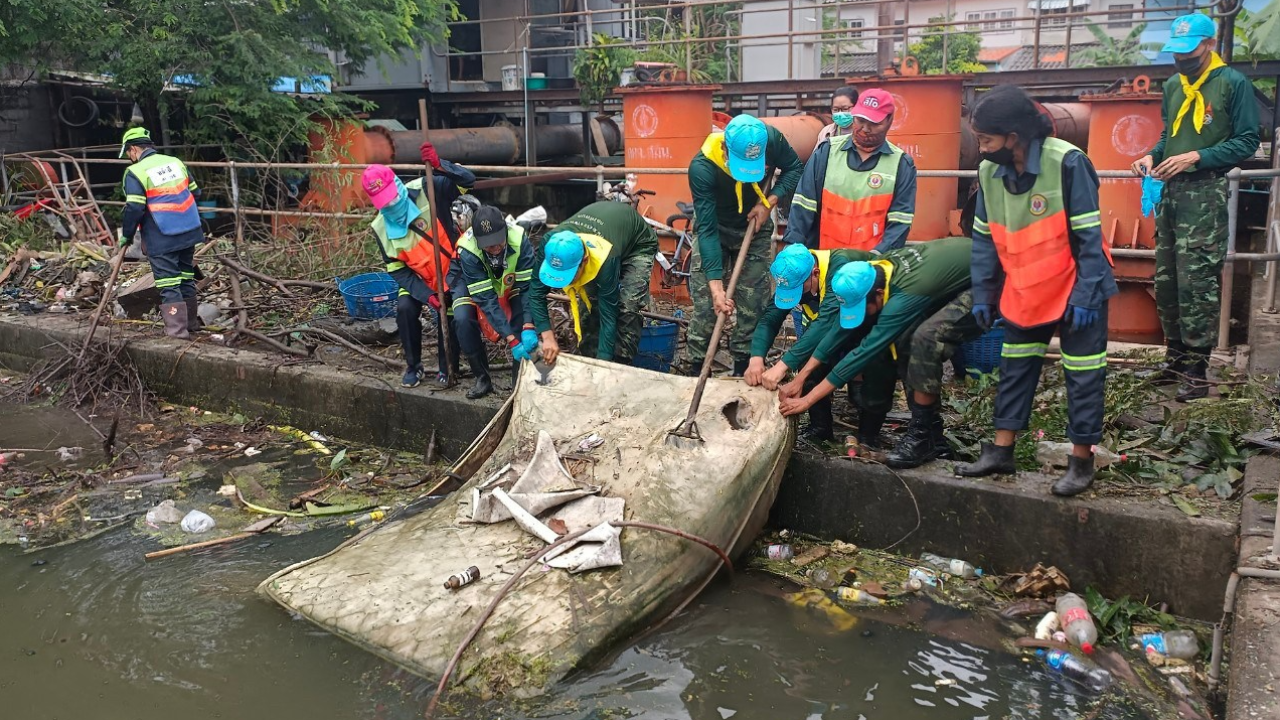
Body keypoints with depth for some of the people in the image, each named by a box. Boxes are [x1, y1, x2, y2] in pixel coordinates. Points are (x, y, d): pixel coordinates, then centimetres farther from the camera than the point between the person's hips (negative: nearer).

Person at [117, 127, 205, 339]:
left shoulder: (135, 172, -9)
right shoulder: (176, 162, 9)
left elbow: (134, 209, -14)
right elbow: (195, 193, 15)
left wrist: (127, 235, 0)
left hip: (161, 239, -6)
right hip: (189, 232, 6)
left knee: (168, 284, -2)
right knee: (186, 278, 16)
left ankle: (177, 330, -4)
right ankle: (191, 322, 24)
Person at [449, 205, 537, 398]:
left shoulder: (519, 239, -34)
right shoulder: (467, 250, -36)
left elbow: (527, 286, -29)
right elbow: (486, 299, -36)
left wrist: (528, 329, -41)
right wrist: (511, 340, -40)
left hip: (510, 283, 1)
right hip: (472, 284, -1)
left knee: (525, 316, -25)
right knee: (462, 319, -27)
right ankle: (482, 378, -9)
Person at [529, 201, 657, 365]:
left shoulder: (605, 259, -46)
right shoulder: (550, 245, -34)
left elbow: (608, 315, -40)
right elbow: (536, 293, -24)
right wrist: (547, 336, -35)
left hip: (638, 244, -5)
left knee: (627, 310, -20)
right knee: (588, 307, -6)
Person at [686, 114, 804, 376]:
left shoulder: (771, 139, -27)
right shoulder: (702, 167, -35)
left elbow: (795, 168, -5)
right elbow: (707, 229, -34)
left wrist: (769, 201, -22)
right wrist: (716, 287, -39)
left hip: (754, 229, 2)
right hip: (713, 230, -2)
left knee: (752, 308, 0)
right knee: (705, 306, -7)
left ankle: (743, 371, 13)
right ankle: (694, 372, 6)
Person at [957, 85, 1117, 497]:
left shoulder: (1067, 163, -23)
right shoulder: (989, 171, -6)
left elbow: (1089, 236, -19)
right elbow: (984, 238, 3)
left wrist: (1084, 296, -20)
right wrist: (983, 294, 2)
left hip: (1074, 288, -5)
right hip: (1023, 290, 6)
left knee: (1082, 374, 2)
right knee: (1015, 369, 10)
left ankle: (1081, 460, 12)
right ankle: (1001, 451, 19)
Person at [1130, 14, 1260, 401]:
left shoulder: (1233, 83, -3)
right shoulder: (1173, 85, 15)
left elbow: (1247, 142, -5)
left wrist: (1197, 157, -16)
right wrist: (1153, 156, 4)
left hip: (1205, 194, -6)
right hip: (1170, 193, 7)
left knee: (1196, 284, -10)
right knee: (1166, 282, 8)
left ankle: (1196, 370, -4)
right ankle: (1176, 358, 20)